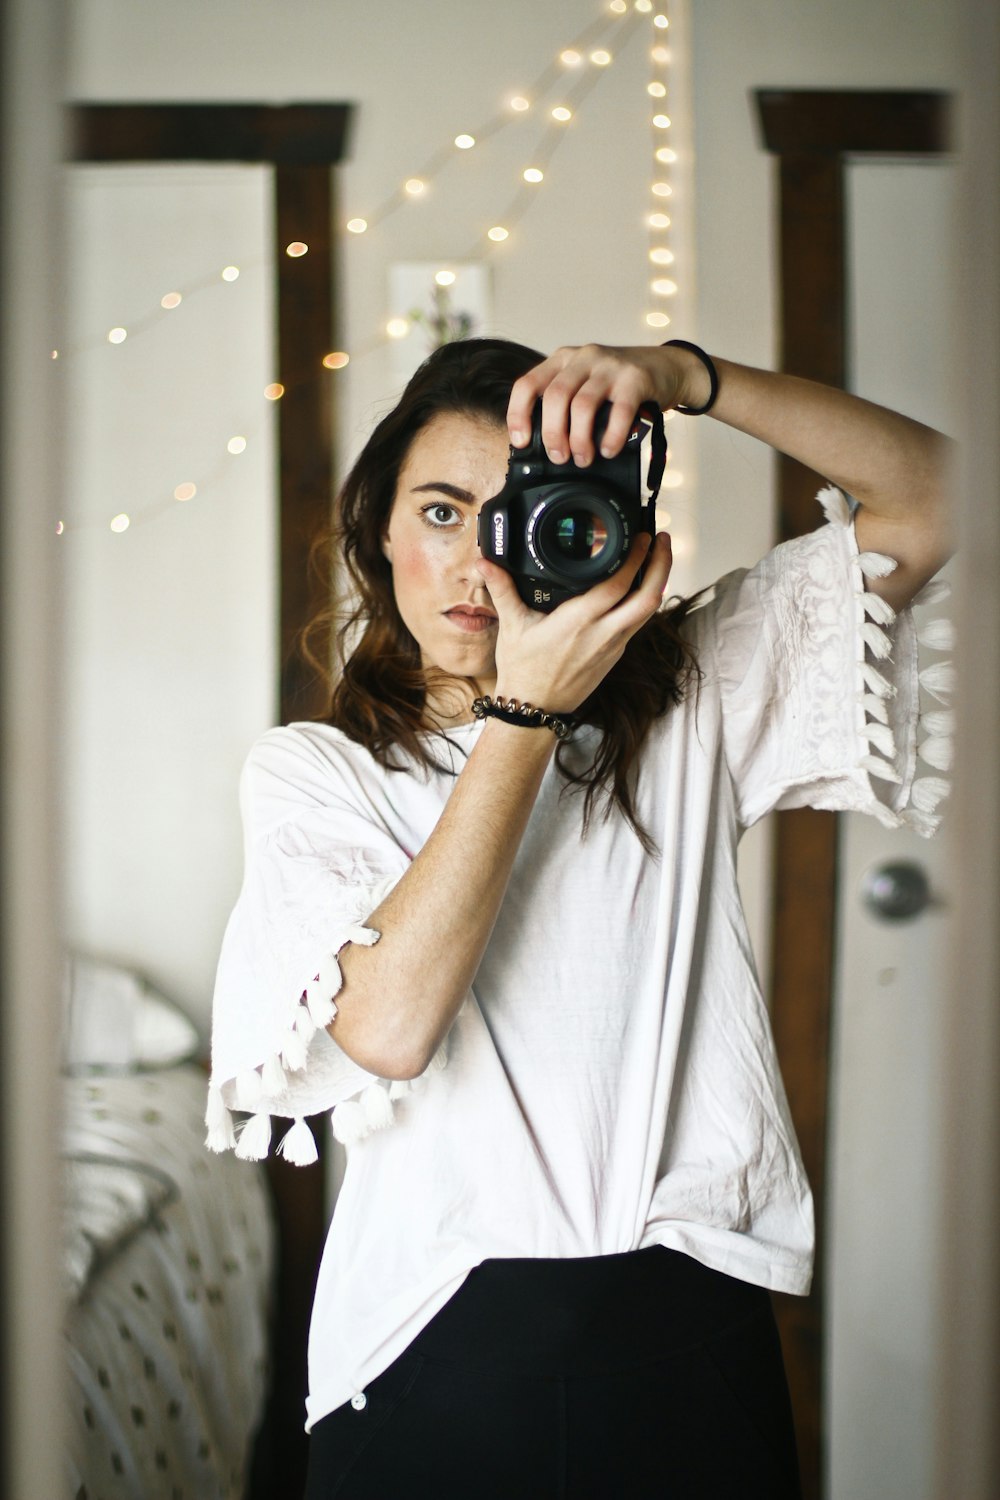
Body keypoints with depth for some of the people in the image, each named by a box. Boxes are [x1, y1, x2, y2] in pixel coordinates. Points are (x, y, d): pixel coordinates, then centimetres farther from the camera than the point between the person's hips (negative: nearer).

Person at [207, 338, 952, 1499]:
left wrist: (685, 378, -13)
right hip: (436, 1346, -1)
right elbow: (388, 1027, -15)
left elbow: (932, 502, 0)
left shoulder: (689, 698, 6)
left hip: (686, 1328, 1)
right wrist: (526, 714, -16)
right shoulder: (309, 770, 2)